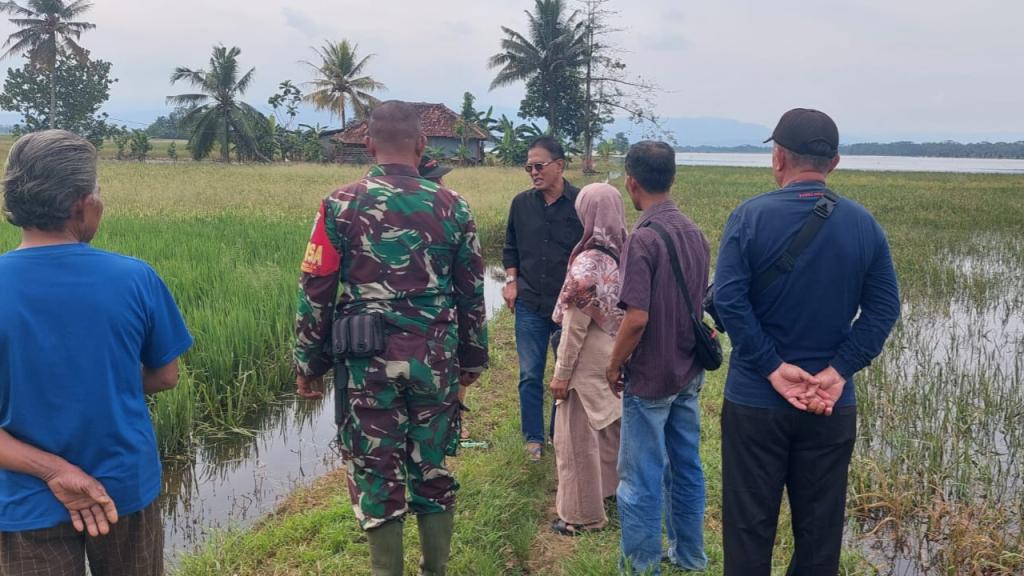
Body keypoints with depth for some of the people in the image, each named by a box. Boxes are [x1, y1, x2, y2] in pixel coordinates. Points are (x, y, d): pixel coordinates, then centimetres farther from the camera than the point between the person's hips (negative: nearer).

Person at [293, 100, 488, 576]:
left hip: (368, 363, -2)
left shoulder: (341, 205, -4)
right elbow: (472, 292, 7)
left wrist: (309, 365, 7)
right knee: (433, 470, 16)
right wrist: (473, 358, 17)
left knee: (376, 475, 9)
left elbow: (316, 293, -3)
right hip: (436, 362, 2)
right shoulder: (451, 206, 1)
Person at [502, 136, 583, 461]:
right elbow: (511, 248, 16)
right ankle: (534, 438, 21)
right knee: (530, 375, 7)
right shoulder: (521, 203, 4)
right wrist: (511, 281, 4)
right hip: (530, 306, 3)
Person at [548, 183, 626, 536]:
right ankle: (611, 487, 42)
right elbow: (626, 312, 6)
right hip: (618, 358, 8)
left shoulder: (587, 262, -21)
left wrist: (562, 373, -11)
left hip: (590, 362, -7)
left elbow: (576, 325, -18)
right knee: (612, 427, 23)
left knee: (578, 436, 5)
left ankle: (582, 515, 16)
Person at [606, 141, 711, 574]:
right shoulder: (695, 233, 3)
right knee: (686, 467, 18)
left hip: (650, 377, -8)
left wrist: (614, 365, -9)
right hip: (689, 372, 8)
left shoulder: (643, 238, -20)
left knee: (642, 477, 5)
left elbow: (637, 317, -23)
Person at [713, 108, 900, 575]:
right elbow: (884, 309, -4)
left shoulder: (751, 216, -10)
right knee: (820, 528, 15)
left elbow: (729, 300, -18)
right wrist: (838, 371, -8)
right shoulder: (864, 224, 1)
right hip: (833, 405, 3)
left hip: (755, 399, -3)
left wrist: (773, 369, -14)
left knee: (749, 527, 8)